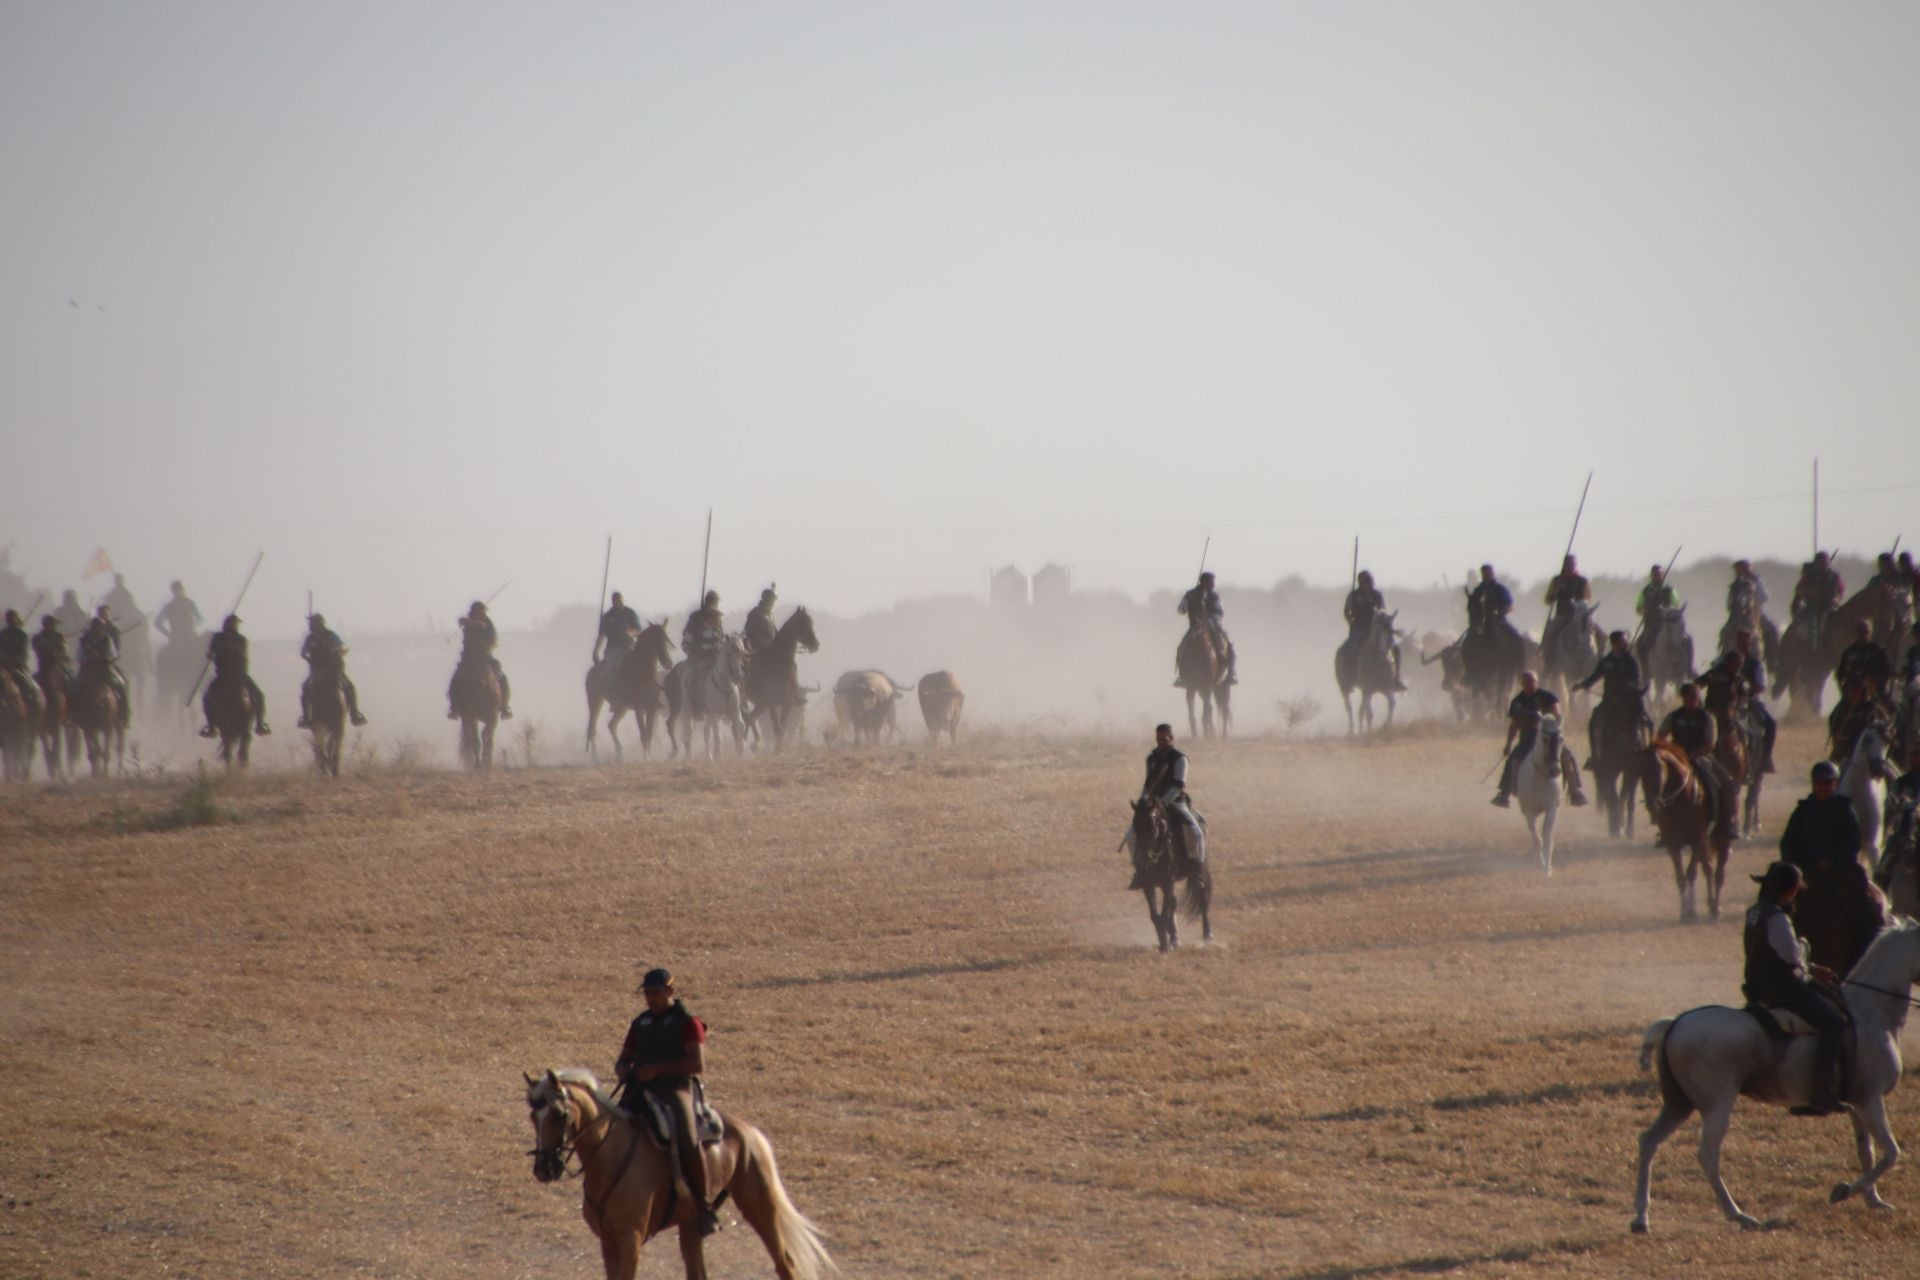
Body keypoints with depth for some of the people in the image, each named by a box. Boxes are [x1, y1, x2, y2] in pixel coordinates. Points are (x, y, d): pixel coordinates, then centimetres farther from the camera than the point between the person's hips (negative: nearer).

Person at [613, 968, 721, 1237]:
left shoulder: (688, 1023, 1)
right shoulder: (640, 1024, 20)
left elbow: (698, 1065, -9)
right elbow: (624, 1058, 29)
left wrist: (659, 1069, -15)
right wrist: (621, 1069, 4)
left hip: (675, 1089, -6)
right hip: (640, 1091, 6)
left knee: (687, 1141, -30)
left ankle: (703, 1205, -19)